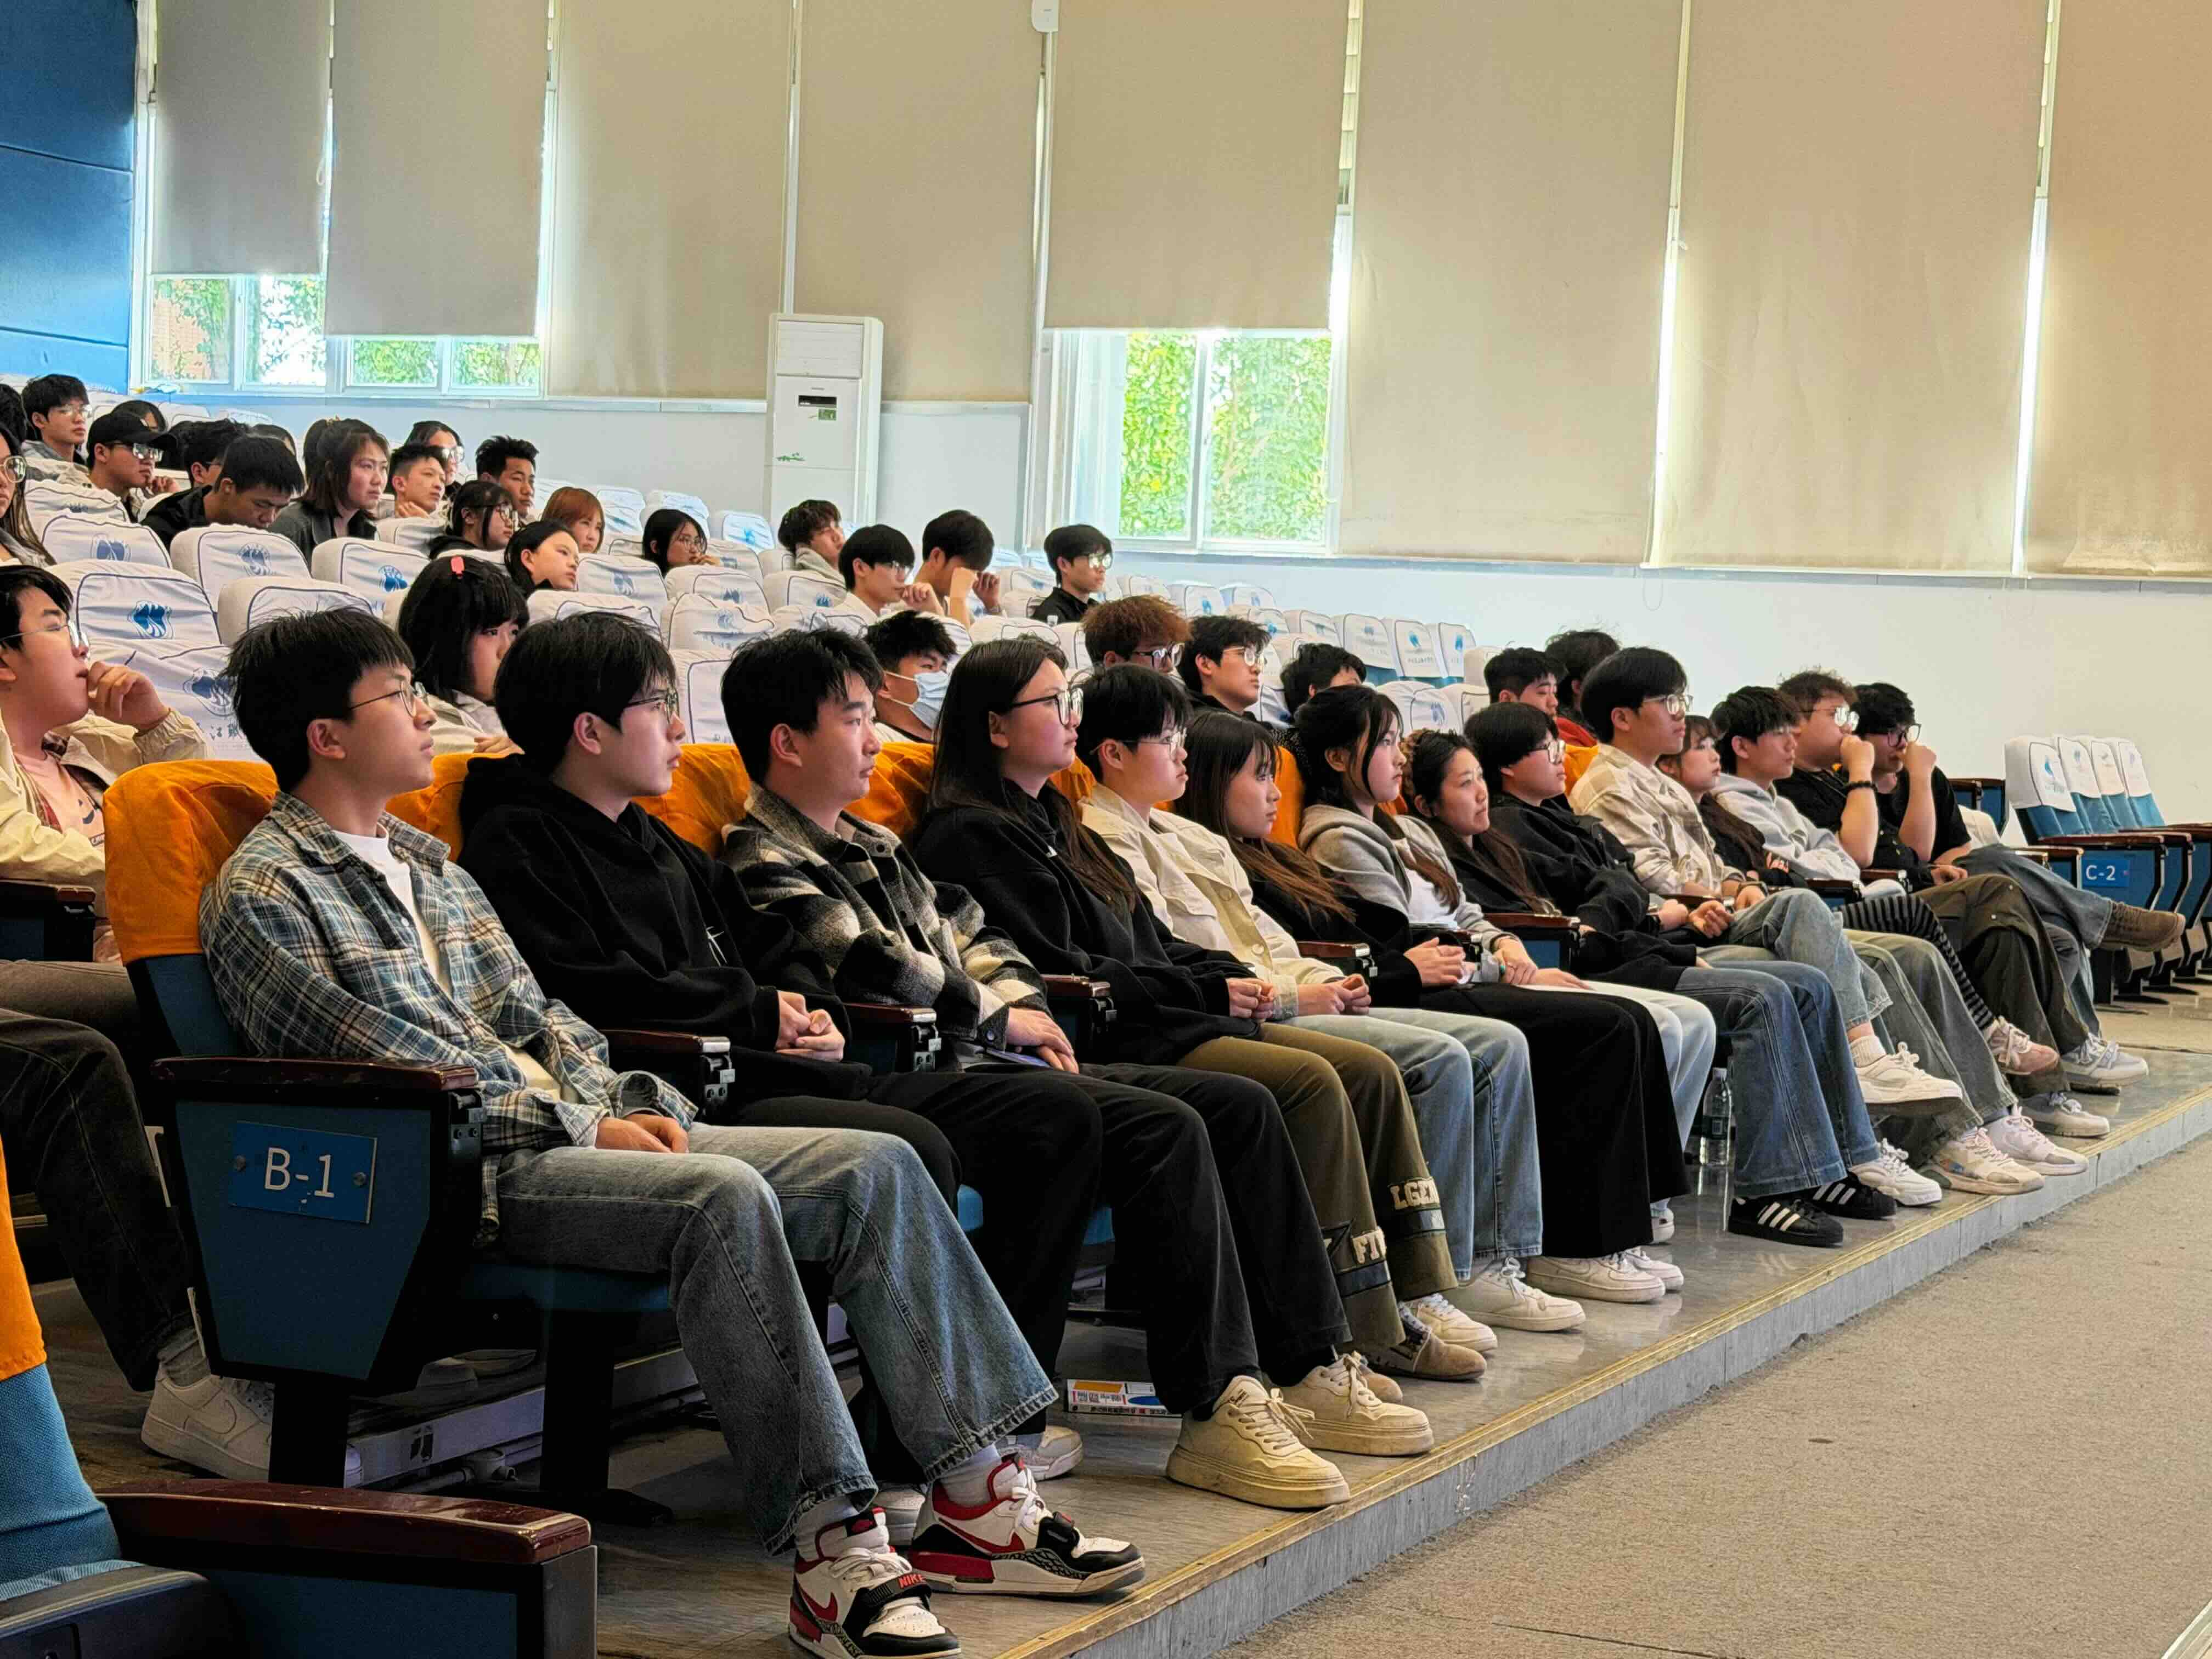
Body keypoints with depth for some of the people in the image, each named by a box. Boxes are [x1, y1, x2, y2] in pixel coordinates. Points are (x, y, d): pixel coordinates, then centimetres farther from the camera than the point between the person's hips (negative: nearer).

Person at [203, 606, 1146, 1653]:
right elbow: (394, 1075, -12)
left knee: (875, 1166, -7)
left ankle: (976, 1496, -9)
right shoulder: (261, 895, -4)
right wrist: (583, 1129, -12)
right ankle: (828, 1549, -34)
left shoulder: (423, 860, 23)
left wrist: (622, 1105, 2)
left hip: (571, 1128, 9)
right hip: (462, 1176, -9)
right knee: (724, 1196, -34)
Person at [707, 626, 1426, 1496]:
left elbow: (970, 934, 26)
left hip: (981, 1063, 10)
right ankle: (1213, 1411, -25)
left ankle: (1306, 1368, 2)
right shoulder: (766, 868, -7)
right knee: (1166, 1131, -27)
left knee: (1239, 1107, 1)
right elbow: (880, 977, -18)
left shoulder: (873, 846, 23)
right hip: (916, 1088, -10)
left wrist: (1023, 1004, 5)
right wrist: (1001, 1018, -5)